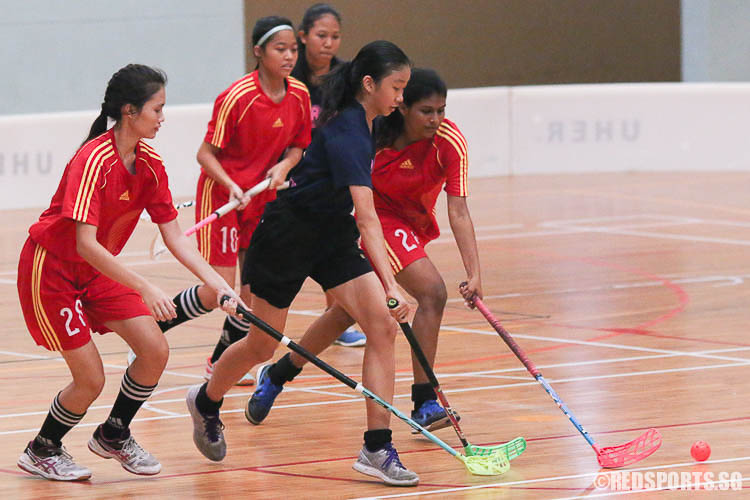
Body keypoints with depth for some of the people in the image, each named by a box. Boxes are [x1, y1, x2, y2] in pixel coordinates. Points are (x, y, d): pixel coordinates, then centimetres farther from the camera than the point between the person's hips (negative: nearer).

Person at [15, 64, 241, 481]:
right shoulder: (94, 161, -28)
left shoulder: (150, 164, -4)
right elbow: (86, 245, -33)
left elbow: (174, 236, 0)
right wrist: (146, 289, -38)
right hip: (51, 270, -7)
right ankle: (41, 451, 17)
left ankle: (113, 436, 19)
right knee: (91, 378, -9)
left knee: (156, 350, -4)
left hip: (99, 271, 7)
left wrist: (218, 284, -11)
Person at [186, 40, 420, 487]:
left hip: (331, 235, 7)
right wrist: (391, 285, -45)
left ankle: (377, 449, -12)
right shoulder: (345, 134, -30)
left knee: (382, 326, -12)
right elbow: (366, 218, -39)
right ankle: (207, 402, 43)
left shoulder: (365, 124, -2)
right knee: (262, 346, 11)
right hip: (288, 235, -7)